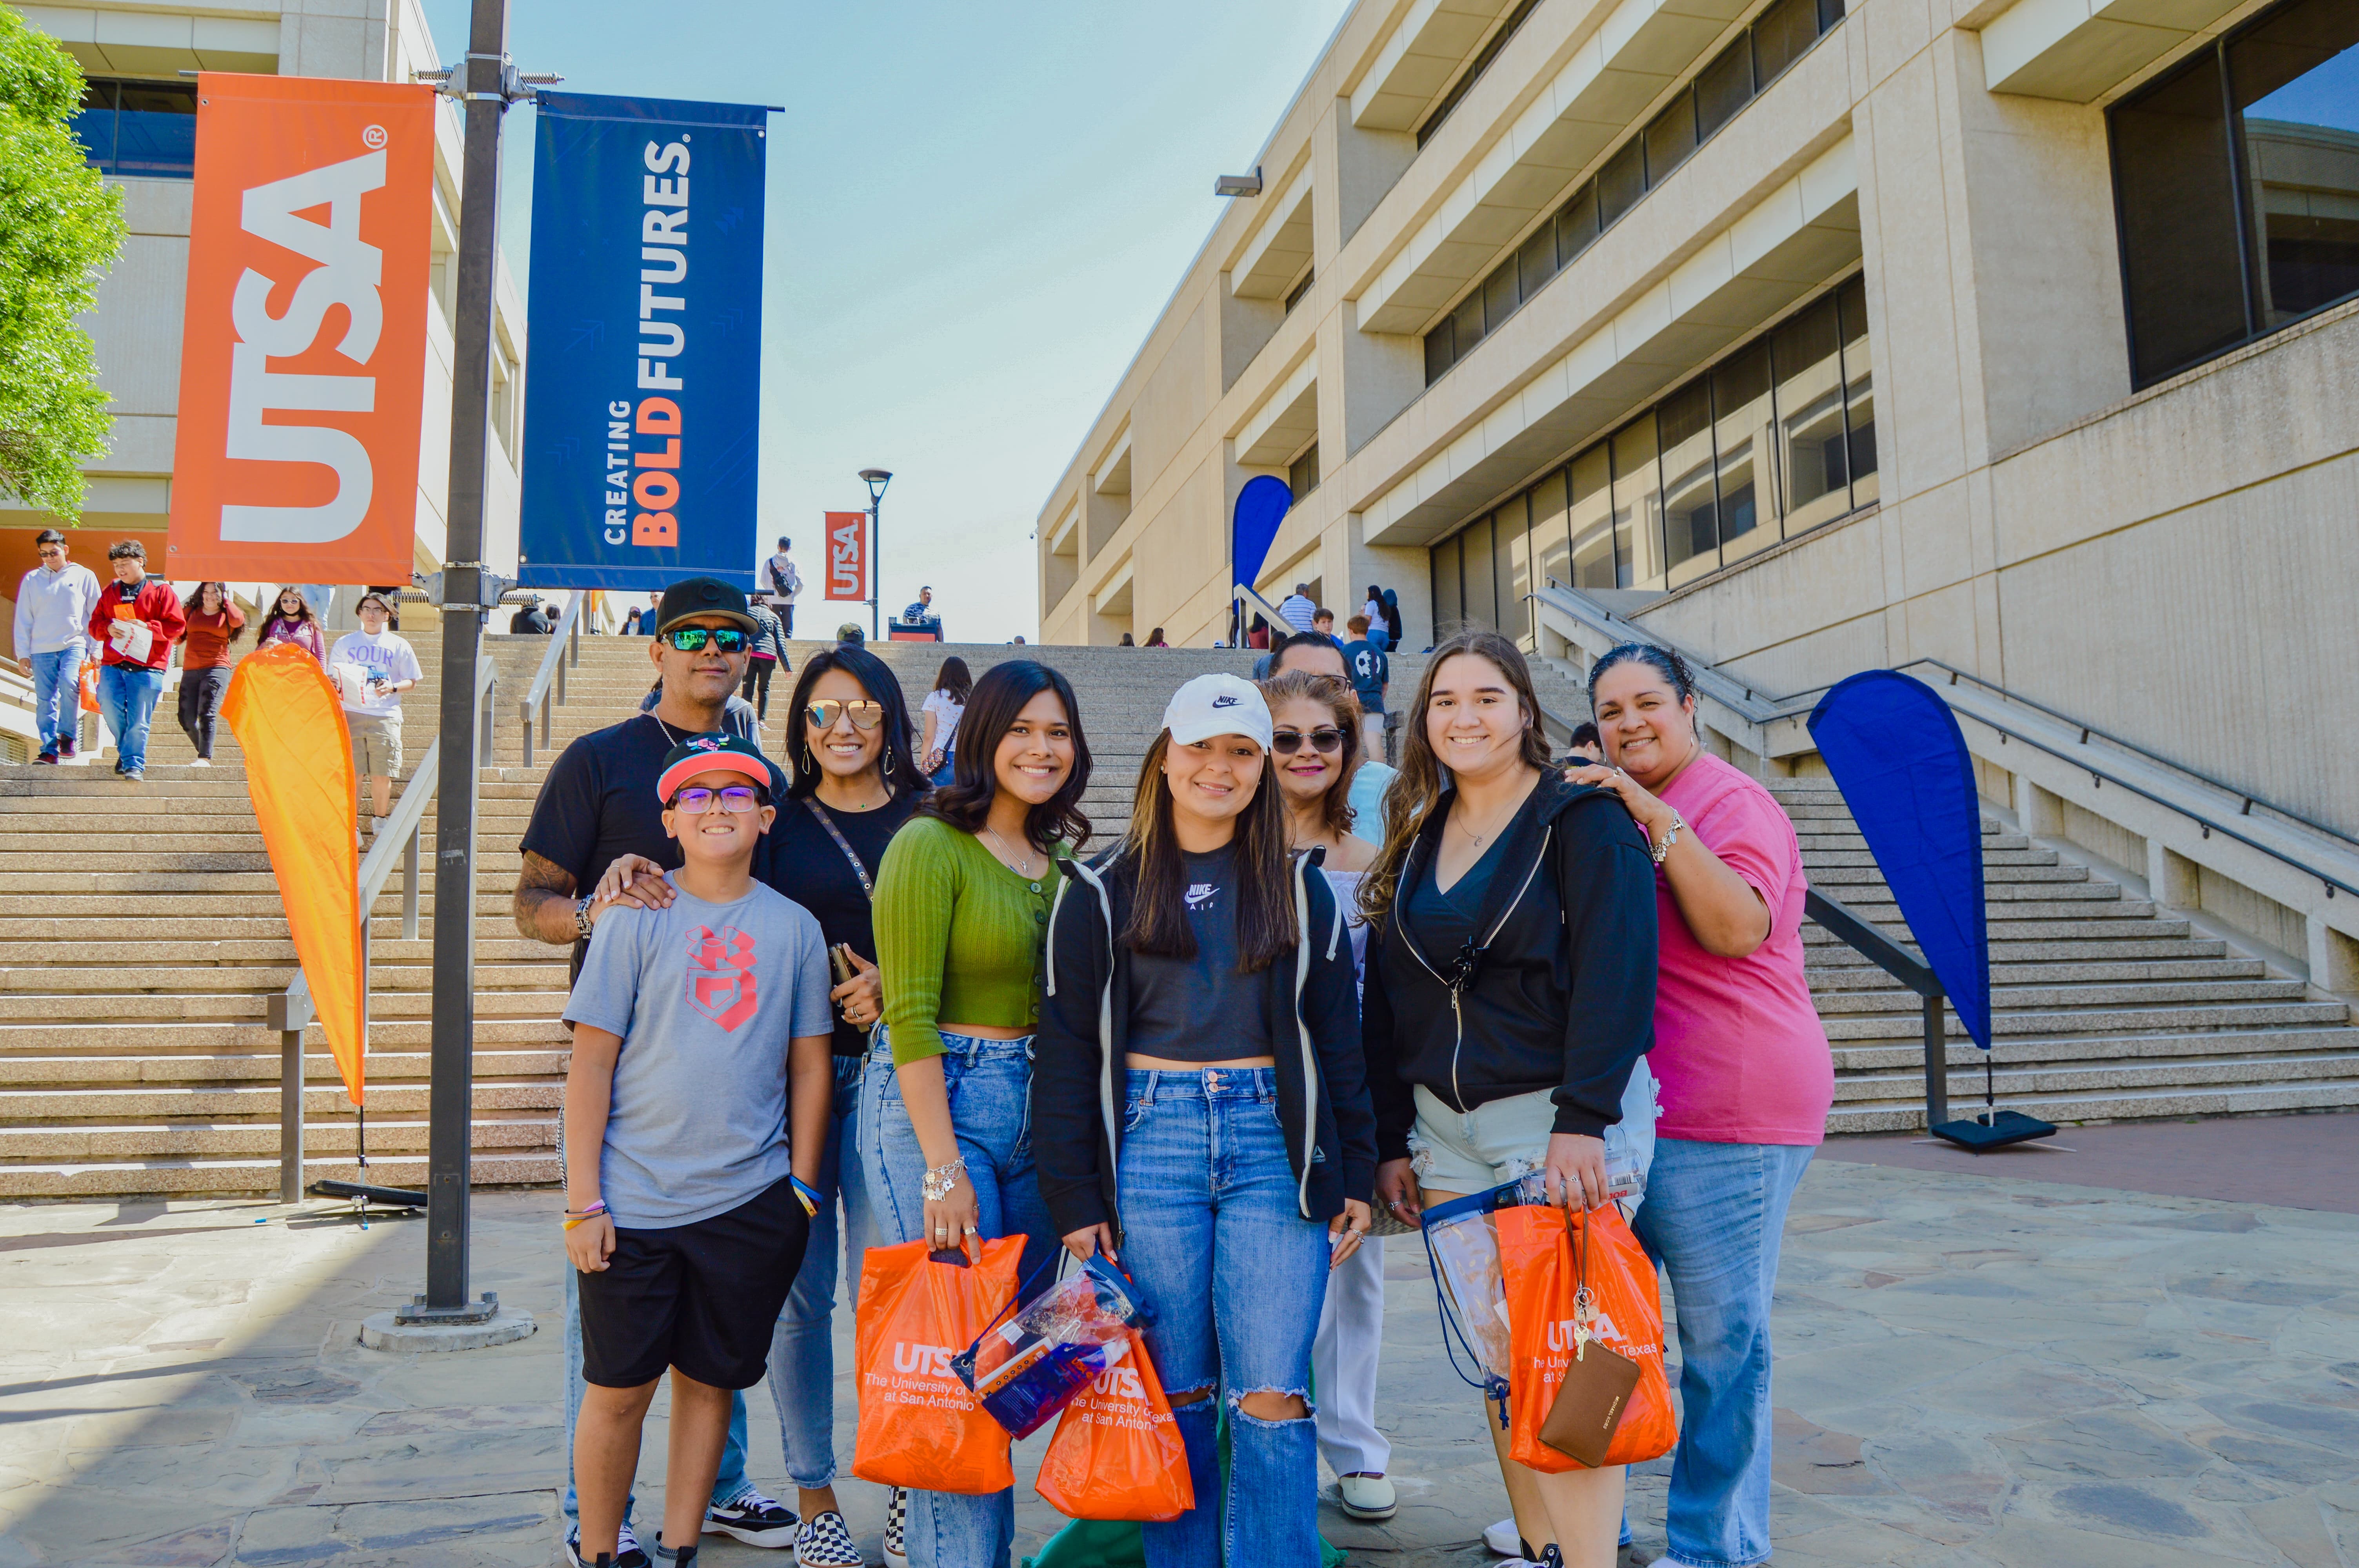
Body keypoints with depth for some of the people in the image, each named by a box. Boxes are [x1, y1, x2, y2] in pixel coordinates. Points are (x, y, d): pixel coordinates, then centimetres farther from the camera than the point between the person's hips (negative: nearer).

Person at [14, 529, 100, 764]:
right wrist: (23, 653, 6)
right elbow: (23, 620, 13)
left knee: (69, 683, -26)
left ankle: (67, 735, -12)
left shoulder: (84, 576, 9)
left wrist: (96, 650, 3)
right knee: (45, 701, -2)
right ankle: (49, 750, 2)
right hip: (41, 649, 2)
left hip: (75, 644, -2)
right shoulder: (32, 579, 12)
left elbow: (96, 616, 9)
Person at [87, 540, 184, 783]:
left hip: (147, 666, -4)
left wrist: (147, 627, -14)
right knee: (110, 708, -6)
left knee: (139, 720, -5)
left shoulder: (161, 591, 4)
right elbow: (94, 624, 17)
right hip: (112, 665, 4)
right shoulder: (110, 592, 16)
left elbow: (177, 625, -2)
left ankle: (133, 763, 3)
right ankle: (127, 752, 16)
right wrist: (108, 629, -5)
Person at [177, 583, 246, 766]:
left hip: (216, 669, -4)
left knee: (207, 714, -16)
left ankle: (205, 758, -20)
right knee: (186, 719, 0)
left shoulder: (227, 614, 8)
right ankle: (204, 752, 19)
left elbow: (238, 620, -15)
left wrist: (227, 600, -1)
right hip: (190, 670, 4)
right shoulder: (192, 611, 17)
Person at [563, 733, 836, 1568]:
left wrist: (801, 1193, 6)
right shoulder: (637, 920, -3)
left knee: (709, 1380, 12)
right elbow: (590, 1064, -3)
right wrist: (582, 1202, -6)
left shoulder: (795, 927, 4)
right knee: (618, 1390, 8)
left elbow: (809, 1067, 8)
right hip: (633, 1202, -2)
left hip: (751, 1203, 2)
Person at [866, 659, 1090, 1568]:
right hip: (936, 1101, -7)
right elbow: (911, 1015, -14)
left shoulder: (1060, 861, 13)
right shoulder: (931, 846, -8)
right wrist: (944, 1167, -18)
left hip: (1040, 1113, 7)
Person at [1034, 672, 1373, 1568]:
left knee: (1272, 1398, -4)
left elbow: (1338, 1039, 12)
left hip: (1276, 1144, 0)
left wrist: (1354, 1179, 7)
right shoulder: (1102, 895, 7)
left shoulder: (1300, 890, 11)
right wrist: (1076, 1200, 0)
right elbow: (1068, 1053, 5)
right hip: (1149, 1142, 0)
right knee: (1175, 1398, 5)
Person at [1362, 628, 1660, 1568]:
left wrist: (1583, 1121, -21)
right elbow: (1384, 999, 13)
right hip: (1446, 1131, 6)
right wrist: (1391, 1140, 9)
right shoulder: (1415, 840, 13)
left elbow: (1617, 974, -13)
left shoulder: (1583, 820, -4)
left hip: (1561, 1119, -5)